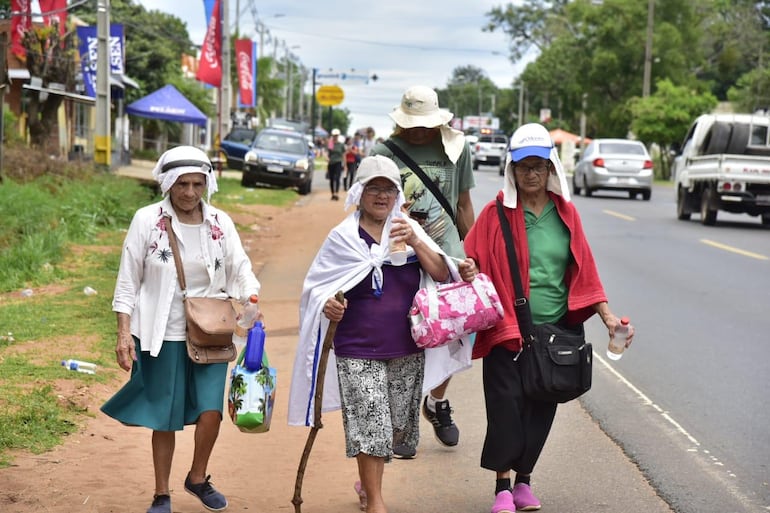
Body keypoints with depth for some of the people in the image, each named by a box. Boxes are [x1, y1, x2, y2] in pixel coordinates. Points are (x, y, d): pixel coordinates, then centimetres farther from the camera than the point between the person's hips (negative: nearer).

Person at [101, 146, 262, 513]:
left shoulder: (220, 223, 2)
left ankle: (198, 477, 19)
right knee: (165, 420, 6)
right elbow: (128, 282, -3)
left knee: (211, 411, -8)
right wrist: (124, 333, -9)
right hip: (163, 335, -2)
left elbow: (240, 270, 3)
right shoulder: (147, 221, -6)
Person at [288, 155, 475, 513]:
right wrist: (327, 304, -24)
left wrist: (416, 243, -20)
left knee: (394, 427, 14)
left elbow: (442, 274, -5)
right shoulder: (343, 237, -4)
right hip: (359, 353, -4)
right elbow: (315, 285, -2)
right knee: (371, 426, -8)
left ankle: (368, 483, 36)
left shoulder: (410, 230, 4)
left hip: (407, 351, 4)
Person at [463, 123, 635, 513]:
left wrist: (606, 315, 4)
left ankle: (523, 480, 25)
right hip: (507, 330, -3)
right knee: (507, 405, -6)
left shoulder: (565, 214, 6)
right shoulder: (496, 213, -3)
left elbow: (583, 272, 10)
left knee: (541, 409, 9)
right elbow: (471, 263, -2)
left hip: (555, 330, 3)